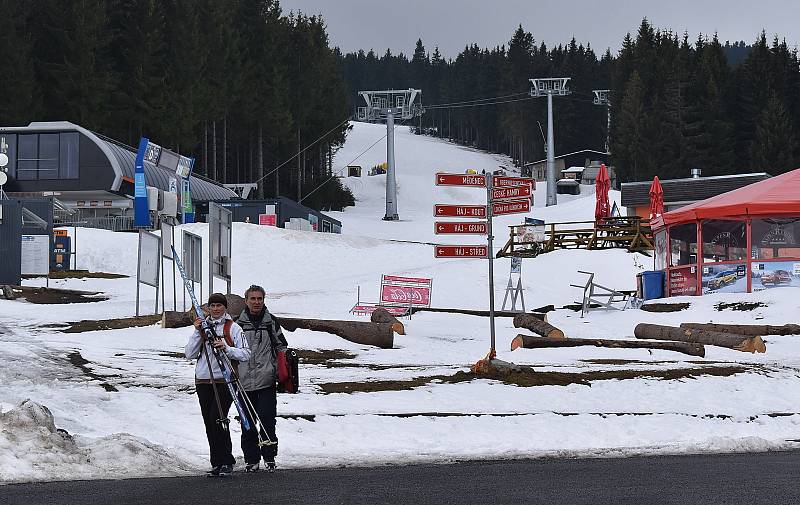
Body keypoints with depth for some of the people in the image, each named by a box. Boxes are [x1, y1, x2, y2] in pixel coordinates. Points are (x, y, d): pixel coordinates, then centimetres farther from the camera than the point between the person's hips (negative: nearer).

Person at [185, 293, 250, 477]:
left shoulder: (233, 328, 3)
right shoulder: (203, 326, 14)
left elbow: (245, 354, -3)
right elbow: (190, 354, 7)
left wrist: (226, 348, -17)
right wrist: (198, 332, -4)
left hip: (224, 380, -5)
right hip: (203, 381, 5)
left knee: (217, 419, -16)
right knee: (210, 423, 4)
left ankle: (225, 462, -8)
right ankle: (217, 464, 11)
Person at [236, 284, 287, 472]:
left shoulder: (271, 322, 6)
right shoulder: (238, 324, 6)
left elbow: (281, 347, 11)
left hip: (266, 381, -1)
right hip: (244, 381, 1)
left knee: (267, 420, -5)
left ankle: (269, 457, 7)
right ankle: (251, 459, 12)